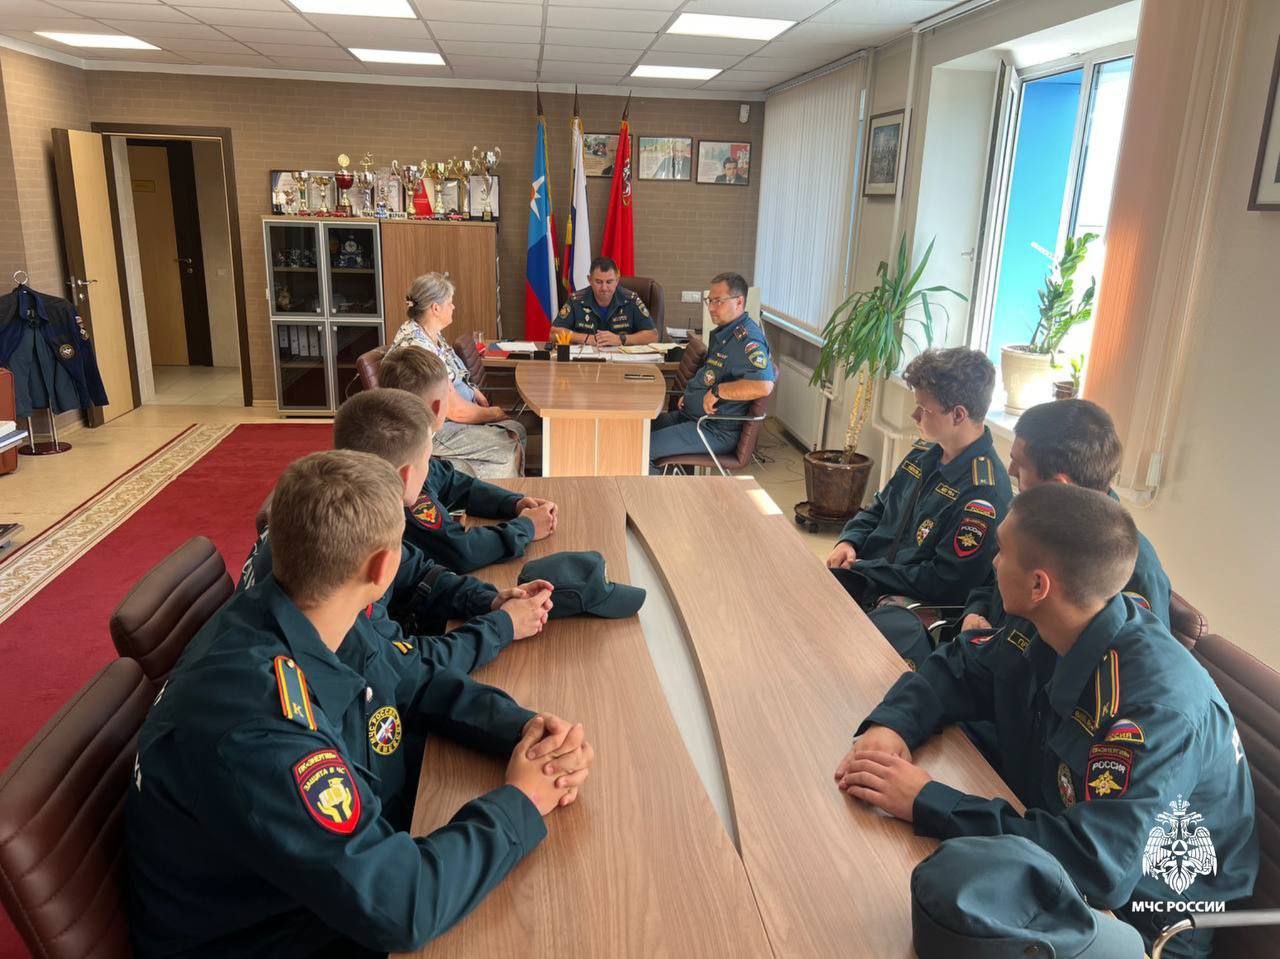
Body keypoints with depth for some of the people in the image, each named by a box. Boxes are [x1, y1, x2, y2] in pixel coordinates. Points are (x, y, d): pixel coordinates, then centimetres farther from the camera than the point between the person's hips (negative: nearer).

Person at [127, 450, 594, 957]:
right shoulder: (254, 731, -37)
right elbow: (397, 910, -34)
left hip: (348, 873, 7)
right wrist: (520, 801, -21)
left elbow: (420, 684, 5)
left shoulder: (310, 621, -11)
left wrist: (525, 728, -12)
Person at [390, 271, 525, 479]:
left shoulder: (432, 334, 4)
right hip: (434, 429, -10)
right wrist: (492, 413, -8)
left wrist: (479, 396, 2)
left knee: (517, 431, 2)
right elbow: (455, 411, -24)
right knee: (508, 449, -16)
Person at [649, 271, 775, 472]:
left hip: (716, 432, -11)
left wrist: (717, 391, -25)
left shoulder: (747, 340, -20)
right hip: (692, 415, 11)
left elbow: (763, 385, -36)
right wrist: (691, 394, 11)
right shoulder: (723, 332, 15)